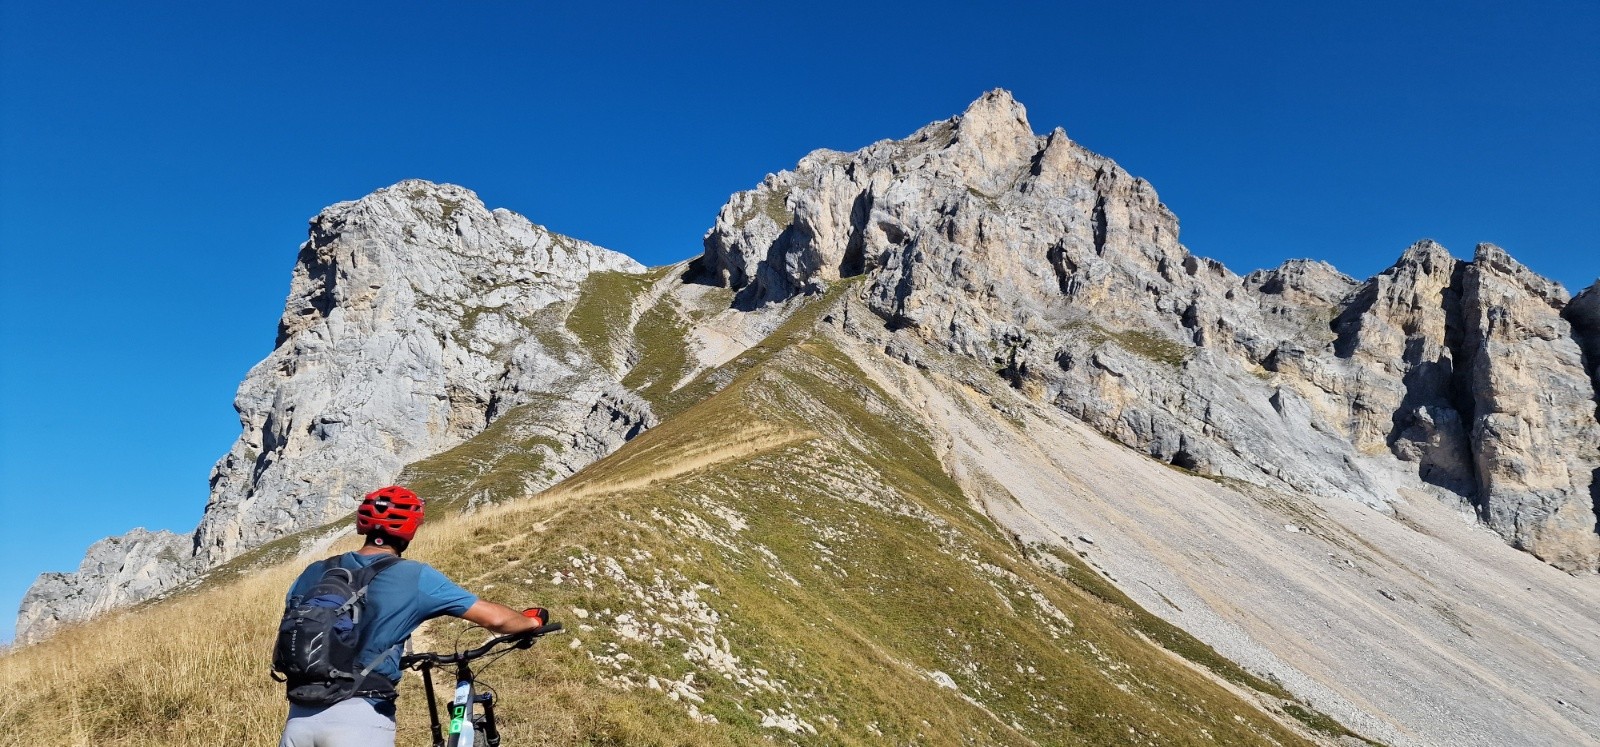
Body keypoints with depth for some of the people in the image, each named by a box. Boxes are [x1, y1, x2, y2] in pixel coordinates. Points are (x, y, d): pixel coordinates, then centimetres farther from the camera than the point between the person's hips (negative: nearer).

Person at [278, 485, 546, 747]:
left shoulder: (316, 572, 7)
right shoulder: (415, 577, -5)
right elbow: (494, 618, -2)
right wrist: (532, 621, 19)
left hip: (300, 717, 4)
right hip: (359, 719, -4)